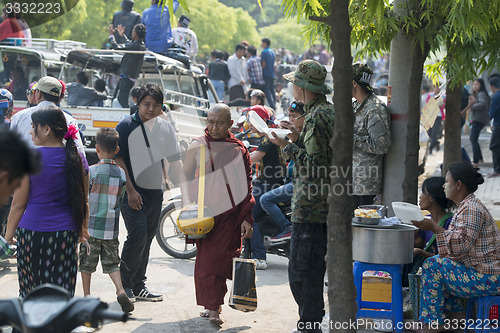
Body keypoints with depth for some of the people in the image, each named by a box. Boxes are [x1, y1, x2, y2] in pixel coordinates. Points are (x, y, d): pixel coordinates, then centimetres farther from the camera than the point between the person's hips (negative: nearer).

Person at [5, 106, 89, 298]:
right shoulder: (77, 159, 4)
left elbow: (18, 204, -5)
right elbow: (83, 202, 10)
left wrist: (9, 233, 7)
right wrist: (83, 230, 24)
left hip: (32, 232, -3)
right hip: (66, 233, 3)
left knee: (30, 292, 9)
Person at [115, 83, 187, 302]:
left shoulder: (165, 128, 9)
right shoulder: (126, 126, -6)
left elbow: (175, 160, 12)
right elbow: (118, 159, -7)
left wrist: (185, 188, 5)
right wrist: (130, 190, -13)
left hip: (156, 191, 5)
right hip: (133, 191, -5)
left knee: (147, 239, 9)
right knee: (137, 236, -15)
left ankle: (139, 286, 18)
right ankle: (124, 284, -2)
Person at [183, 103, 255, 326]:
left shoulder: (239, 150, 5)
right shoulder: (196, 147, 6)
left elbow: (246, 188, 9)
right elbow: (187, 181, 10)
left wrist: (247, 219, 4)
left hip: (230, 213, -1)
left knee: (220, 259, -6)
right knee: (205, 261, -1)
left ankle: (213, 307, 2)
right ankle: (212, 305, 7)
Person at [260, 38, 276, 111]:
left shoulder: (264, 52, -11)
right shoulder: (272, 52, 14)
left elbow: (263, 64, -15)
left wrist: (261, 71, -1)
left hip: (266, 74, -8)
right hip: (272, 74, 8)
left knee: (267, 90, -8)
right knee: (272, 89, 14)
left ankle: (272, 106, -17)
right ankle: (274, 104, 14)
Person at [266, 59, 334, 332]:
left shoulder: (316, 117, -17)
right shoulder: (331, 112, 15)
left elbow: (316, 164, -22)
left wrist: (287, 146, -15)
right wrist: (297, 139, 14)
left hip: (310, 208, -10)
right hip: (325, 207, 10)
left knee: (301, 271, -6)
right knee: (314, 269, 16)